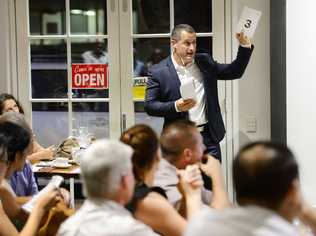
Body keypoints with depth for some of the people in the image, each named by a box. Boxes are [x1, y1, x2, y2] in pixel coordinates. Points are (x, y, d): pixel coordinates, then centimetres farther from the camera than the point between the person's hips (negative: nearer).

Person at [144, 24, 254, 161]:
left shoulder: (205, 62, 9)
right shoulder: (158, 72, -3)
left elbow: (234, 72, 12)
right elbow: (149, 106, -6)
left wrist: (245, 45, -1)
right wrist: (175, 107, -21)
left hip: (209, 136, 3)